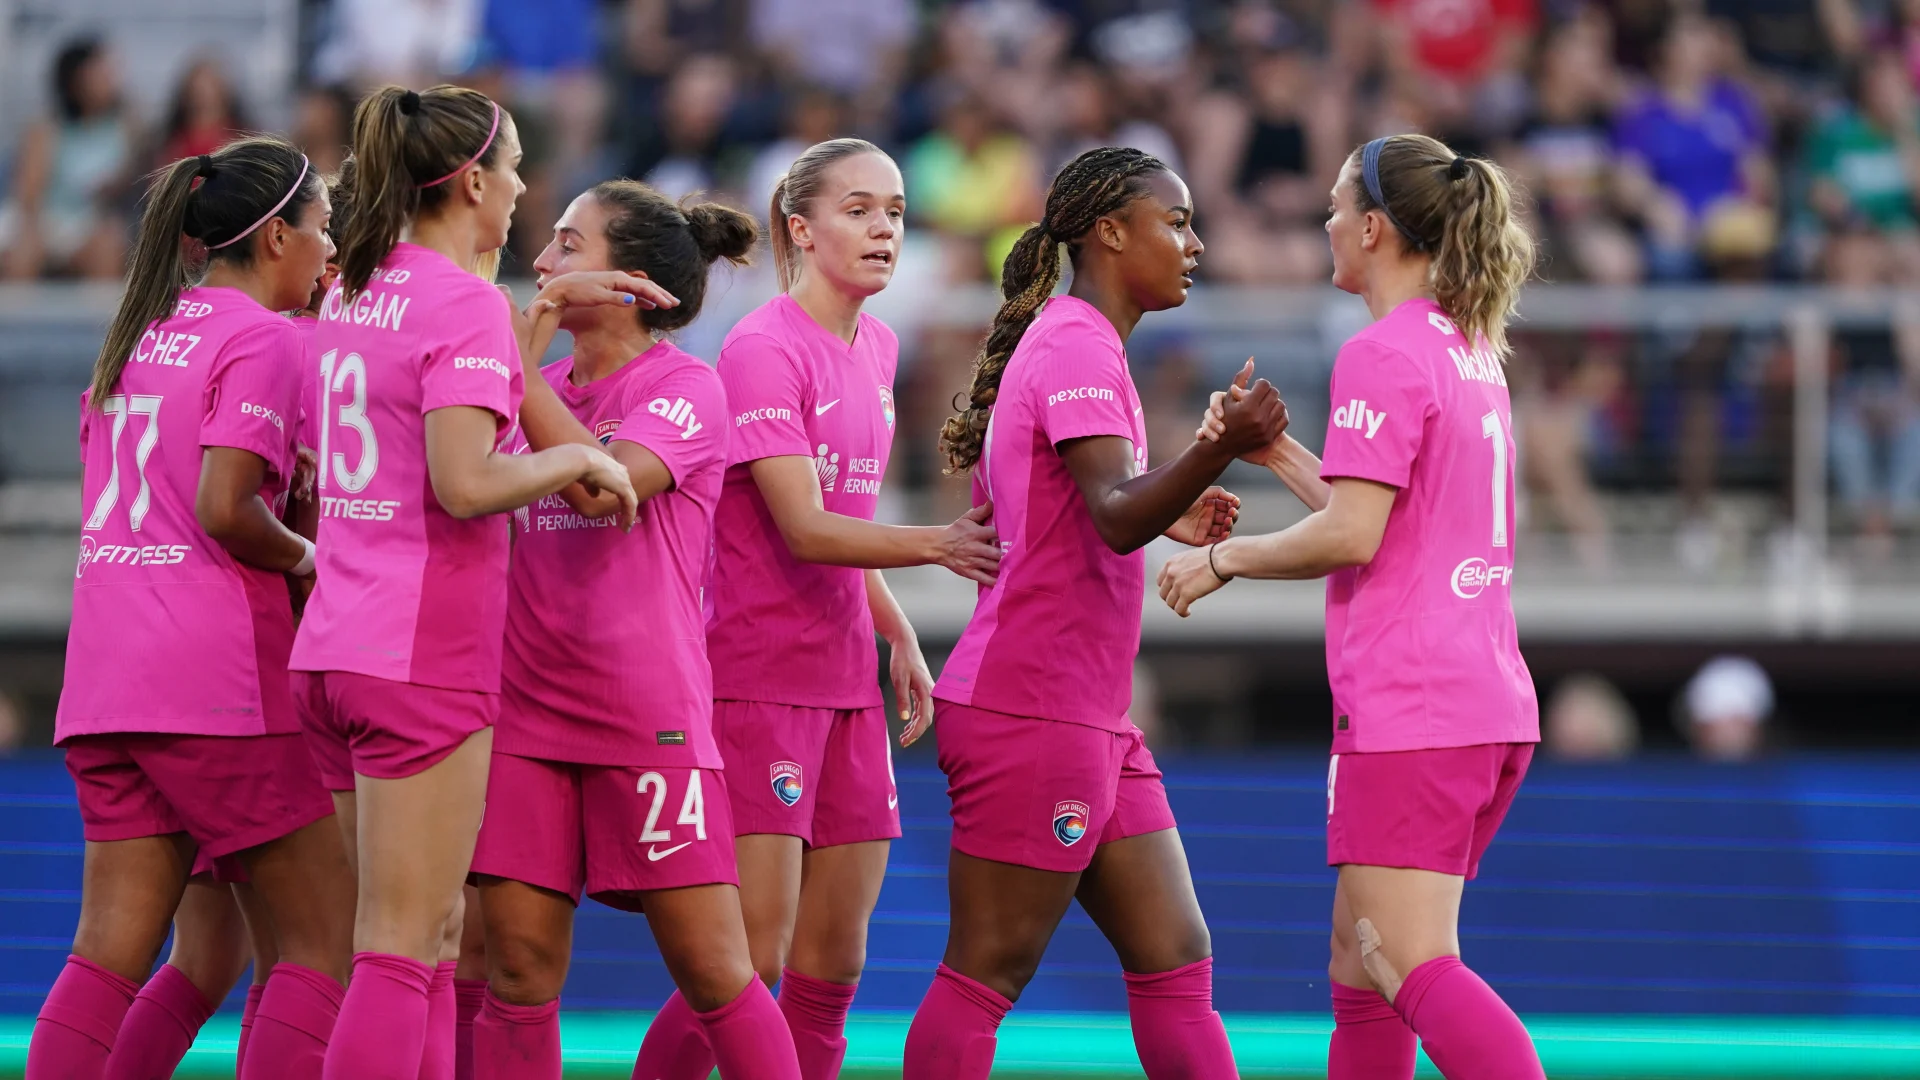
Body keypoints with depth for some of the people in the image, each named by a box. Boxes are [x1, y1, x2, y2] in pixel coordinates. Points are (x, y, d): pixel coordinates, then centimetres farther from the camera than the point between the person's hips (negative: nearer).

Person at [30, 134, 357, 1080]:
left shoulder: (140, 332, 18)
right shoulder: (263, 339, -7)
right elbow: (223, 509, -18)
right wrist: (307, 558, -1)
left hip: (102, 679, 8)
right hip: (215, 680, -8)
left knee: (111, 950, 3)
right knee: (324, 937, 0)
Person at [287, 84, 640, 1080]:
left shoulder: (350, 295, 13)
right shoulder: (466, 303, -12)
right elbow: (465, 483, -21)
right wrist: (577, 458, -6)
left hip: (335, 649, 8)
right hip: (425, 659, -8)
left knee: (429, 929, 13)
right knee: (403, 948, -7)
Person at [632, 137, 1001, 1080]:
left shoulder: (875, 348, 13)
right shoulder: (762, 349, -13)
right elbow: (802, 529, -21)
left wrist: (898, 633, 15)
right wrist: (937, 544, -32)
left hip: (845, 683, 8)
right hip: (757, 676, -8)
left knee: (832, 965, 7)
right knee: (749, 962, -13)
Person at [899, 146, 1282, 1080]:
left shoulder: (1077, 345, 17)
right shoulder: (1076, 347, -14)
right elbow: (1115, 514, -29)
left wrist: (1165, 518, 24)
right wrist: (1221, 448, -43)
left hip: (1091, 721, 10)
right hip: (1031, 714, -10)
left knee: (1175, 963, 7)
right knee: (987, 974, -6)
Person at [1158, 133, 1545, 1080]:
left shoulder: (1383, 354, -11)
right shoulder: (1472, 353, 17)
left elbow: (1351, 536, -17)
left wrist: (1223, 558, -4)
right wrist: (1279, 454, 24)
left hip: (1409, 707, -10)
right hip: (1490, 702, 10)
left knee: (1414, 968, -14)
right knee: (1358, 959, 14)